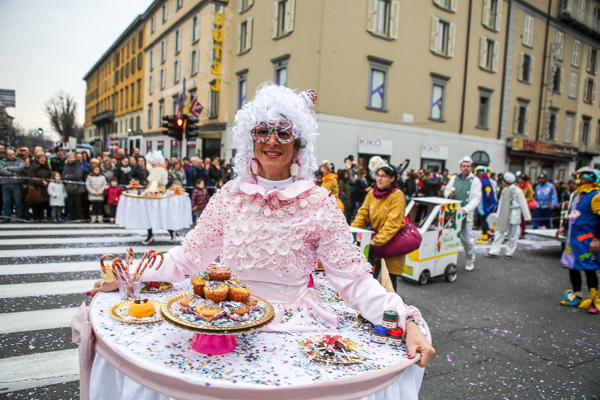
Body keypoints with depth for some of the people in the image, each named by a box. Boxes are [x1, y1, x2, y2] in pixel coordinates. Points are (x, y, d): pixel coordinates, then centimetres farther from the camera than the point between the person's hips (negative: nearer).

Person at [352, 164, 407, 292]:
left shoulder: (397, 195, -17)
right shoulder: (372, 193, 0)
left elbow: (392, 222, -24)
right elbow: (362, 214, 0)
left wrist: (378, 240, -30)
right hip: (376, 235, 4)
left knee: (391, 275, 6)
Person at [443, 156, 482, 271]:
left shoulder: (475, 181, 2)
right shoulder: (454, 178, 14)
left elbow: (476, 198, -7)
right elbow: (446, 190, 22)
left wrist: (466, 209, -22)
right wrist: (448, 194, -4)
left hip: (466, 214, -3)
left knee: (467, 239, 1)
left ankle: (470, 261, 20)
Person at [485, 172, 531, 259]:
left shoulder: (517, 191, -9)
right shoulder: (504, 190, 10)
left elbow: (523, 204, -7)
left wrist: (527, 217, -5)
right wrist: (498, 215, 15)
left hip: (513, 216, -6)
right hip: (503, 217, 6)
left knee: (512, 236, 5)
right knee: (499, 233, 3)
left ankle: (509, 253, 15)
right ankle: (494, 252, 4)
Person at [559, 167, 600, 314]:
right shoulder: (578, 194, 14)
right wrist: (564, 227, 20)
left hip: (586, 239, -8)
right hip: (574, 237, 9)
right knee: (572, 266, 13)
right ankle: (576, 296, 27)